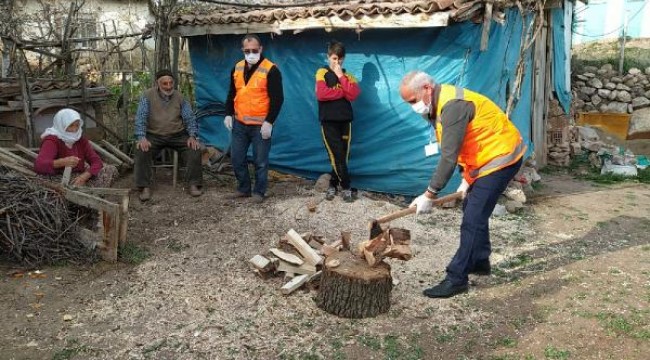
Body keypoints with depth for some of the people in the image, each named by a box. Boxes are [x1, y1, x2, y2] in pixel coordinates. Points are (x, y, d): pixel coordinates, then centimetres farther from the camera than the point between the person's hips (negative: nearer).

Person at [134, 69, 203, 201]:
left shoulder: (179, 97, 4)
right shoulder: (148, 96, -3)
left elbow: (189, 118, 5)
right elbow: (141, 118, -9)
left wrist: (192, 136, -12)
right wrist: (142, 138, -24)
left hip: (177, 135, 2)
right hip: (154, 136, -1)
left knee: (195, 149, -22)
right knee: (142, 151, -28)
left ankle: (194, 184, -13)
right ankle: (145, 187, -19)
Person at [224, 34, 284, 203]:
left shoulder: (271, 69, -10)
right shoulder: (237, 68, 9)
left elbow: (277, 99, -13)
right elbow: (232, 94, 18)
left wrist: (269, 122, -17)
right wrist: (228, 114, 8)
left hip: (260, 125, -6)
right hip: (239, 123, 6)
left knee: (260, 161, 2)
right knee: (236, 158, 10)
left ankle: (259, 192, 16)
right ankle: (244, 188, 26)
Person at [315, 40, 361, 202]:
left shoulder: (348, 76, 12)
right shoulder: (322, 72, 1)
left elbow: (353, 95, -7)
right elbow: (321, 94, -16)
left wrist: (341, 76, -8)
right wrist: (343, 92, -8)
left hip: (345, 121, 4)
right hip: (328, 121, -4)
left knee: (342, 156, 5)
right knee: (337, 156, -6)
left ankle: (333, 186, 17)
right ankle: (346, 188, 5)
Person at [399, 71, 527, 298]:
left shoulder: (453, 106, -27)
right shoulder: (438, 106, 5)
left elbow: (449, 157, -30)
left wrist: (430, 194, -26)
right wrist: (466, 178, 4)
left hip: (501, 157, -11)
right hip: (487, 158, 11)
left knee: (472, 219, -12)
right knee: (473, 209, 20)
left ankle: (456, 278, -7)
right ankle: (479, 262, 36)